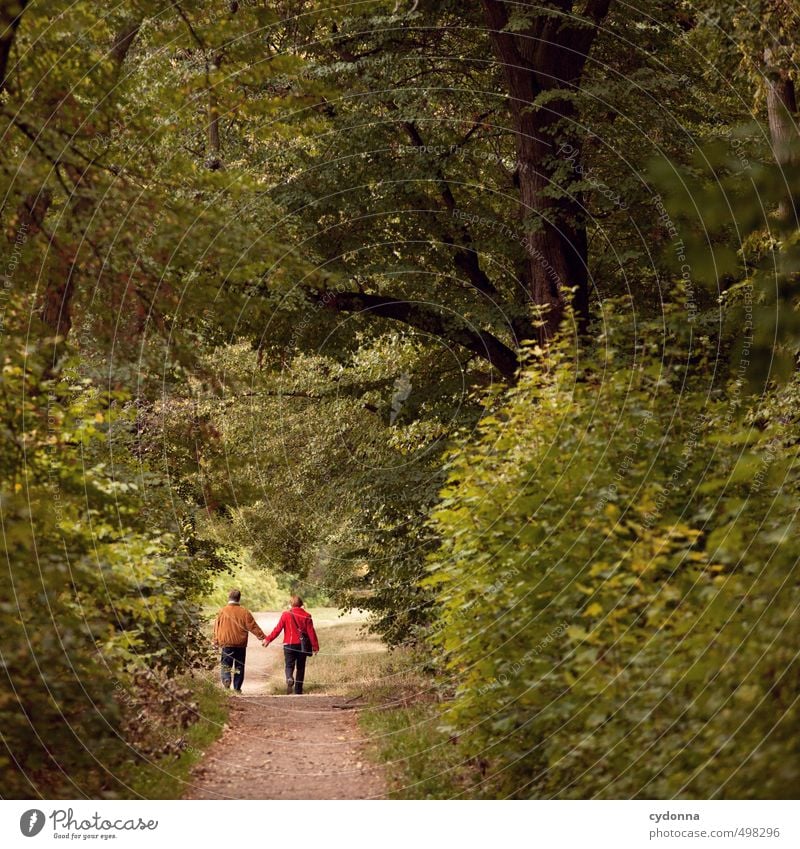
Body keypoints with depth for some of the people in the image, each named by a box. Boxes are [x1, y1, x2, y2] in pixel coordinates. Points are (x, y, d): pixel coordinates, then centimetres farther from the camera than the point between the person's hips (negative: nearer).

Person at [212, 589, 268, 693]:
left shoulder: (222, 611, -3)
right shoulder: (244, 612, -3)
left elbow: (216, 627, 2)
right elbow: (253, 627, -3)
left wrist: (216, 641, 13)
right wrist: (263, 637, 2)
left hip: (226, 644, -1)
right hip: (241, 644, 1)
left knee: (225, 665, 8)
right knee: (239, 667, 11)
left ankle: (226, 679, -20)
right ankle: (237, 688, 12)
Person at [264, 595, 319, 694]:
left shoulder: (286, 614, -4)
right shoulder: (306, 616, -2)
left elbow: (278, 629, -5)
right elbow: (311, 632, -3)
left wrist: (268, 639, 3)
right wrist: (315, 646, 2)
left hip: (289, 645, -1)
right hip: (302, 645, 1)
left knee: (289, 665, 4)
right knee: (300, 667, 11)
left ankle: (289, 679, -28)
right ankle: (298, 691, 13)